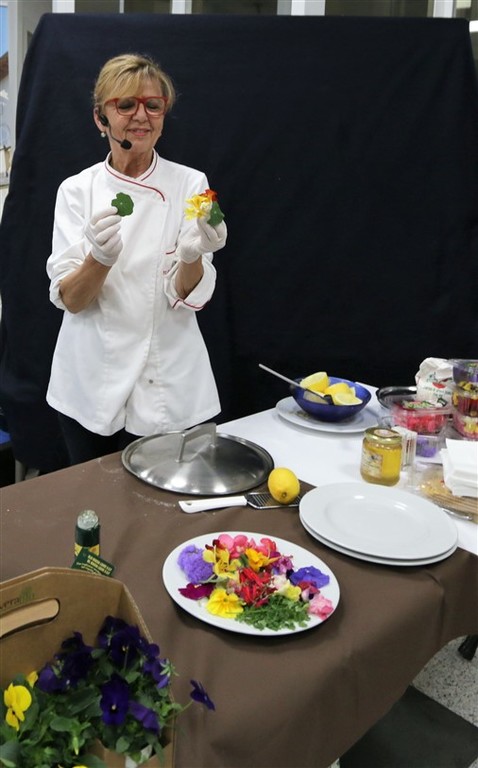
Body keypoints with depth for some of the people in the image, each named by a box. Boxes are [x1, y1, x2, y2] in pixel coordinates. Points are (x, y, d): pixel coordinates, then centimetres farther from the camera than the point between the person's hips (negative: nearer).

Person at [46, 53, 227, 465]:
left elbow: (190, 296, -9)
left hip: (168, 390, -1)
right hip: (91, 387, 1)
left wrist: (191, 257, -31)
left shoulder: (190, 184, -3)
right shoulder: (77, 189, -1)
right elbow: (69, 299, -9)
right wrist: (100, 257, -29)